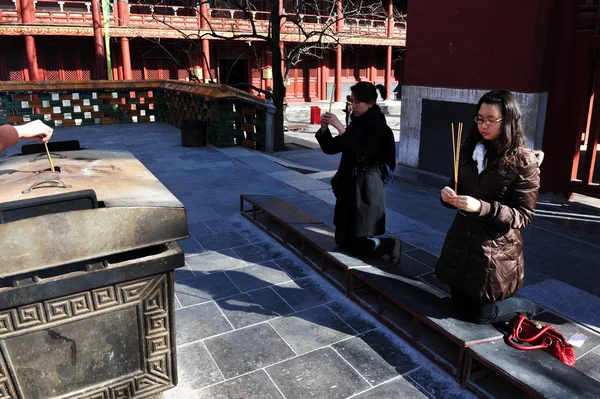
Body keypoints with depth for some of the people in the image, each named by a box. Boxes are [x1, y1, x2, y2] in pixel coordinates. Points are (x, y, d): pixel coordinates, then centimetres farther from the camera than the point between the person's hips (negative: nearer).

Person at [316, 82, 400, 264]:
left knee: (357, 244, -2)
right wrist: (324, 128, -9)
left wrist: (340, 128, -29)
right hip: (349, 186, 8)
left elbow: (360, 154, -29)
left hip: (367, 189, -8)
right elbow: (331, 148, 8)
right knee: (342, 239, 15)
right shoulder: (356, 124, 8)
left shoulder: (378, 128, -14)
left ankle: (392, 245, 20)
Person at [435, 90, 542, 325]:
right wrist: (448, 195, -13)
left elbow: (523, 215, -14)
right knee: (460, 309, 17)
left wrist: (482, 208, -28)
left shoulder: (524, 161, -13)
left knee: (479, 315, 9)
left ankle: (527, 308, 36)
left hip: (495, 253, -5)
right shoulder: (470, 149, 2)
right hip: (461, 244, 6)